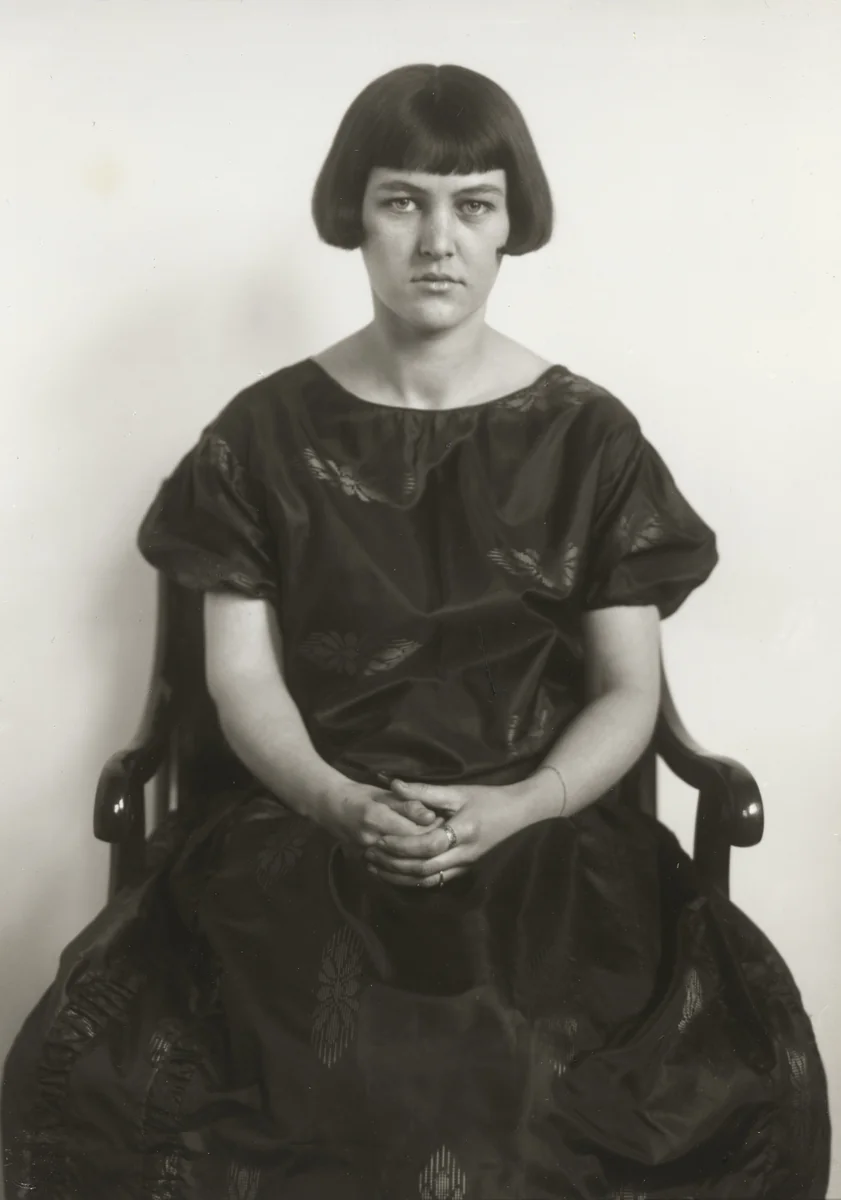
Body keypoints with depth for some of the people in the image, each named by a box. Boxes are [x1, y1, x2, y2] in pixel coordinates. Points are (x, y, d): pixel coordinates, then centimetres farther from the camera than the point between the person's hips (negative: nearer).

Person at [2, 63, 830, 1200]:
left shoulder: (589, 438, 5)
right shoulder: (268, 432, 7)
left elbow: (628, 692, 5)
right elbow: (244, 674, 4)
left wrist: (515, 809, -14)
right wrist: (340, 802, -15)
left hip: (540, 831, 0)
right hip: (309, 825, 1)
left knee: (749, 1080, -27)